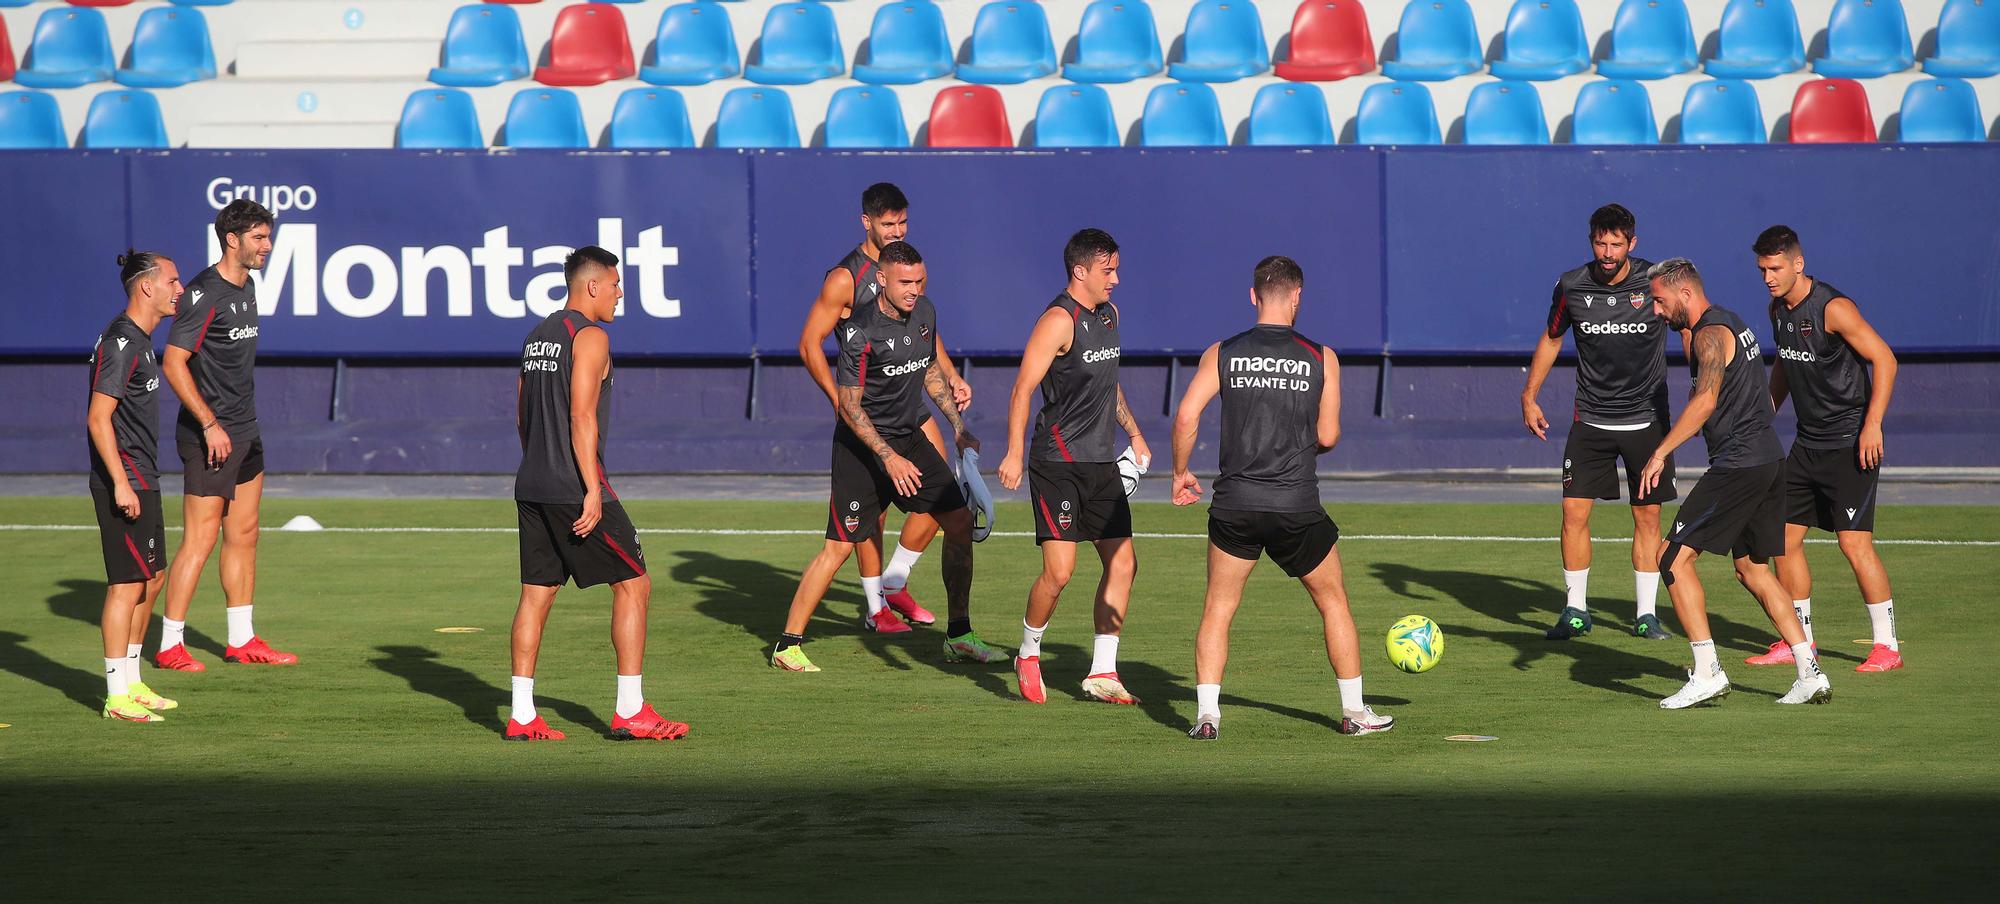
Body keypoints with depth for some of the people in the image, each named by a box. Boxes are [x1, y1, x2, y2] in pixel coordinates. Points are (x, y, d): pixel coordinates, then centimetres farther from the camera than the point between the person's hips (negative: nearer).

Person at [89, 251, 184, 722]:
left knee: (152, 577, 16)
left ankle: (131, 682, 25)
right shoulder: (120, 343, -17)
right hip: (123, 480, -11)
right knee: (127, 583, -8)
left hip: (141, 480, 11)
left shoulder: (139, 341, 15)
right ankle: (117, 696, -5)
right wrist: (121, 484, -24)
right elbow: (98, 418, -21)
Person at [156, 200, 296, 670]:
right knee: (201, 538, -8)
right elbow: (173, 363, -19)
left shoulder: (246, 287, 12)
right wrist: (210, 424, -21)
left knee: (243, 535, 12)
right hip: (209, 436, -9)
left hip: (245, 432, 9)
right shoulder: (205, 293, -16)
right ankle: (170, 645, -2)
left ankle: (242, 640, 19)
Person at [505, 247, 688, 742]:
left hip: (531, 486, 9)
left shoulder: (536, 336, 16)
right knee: (633, 585, -1)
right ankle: (630, 711, -3)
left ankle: (522, 716, 6)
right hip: (575, 488, -9)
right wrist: (593, 491, -19)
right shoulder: (590, 336, -10)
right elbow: (581, 416, -18)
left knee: (536, 593, 8)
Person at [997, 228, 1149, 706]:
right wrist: (1014, 453, -26)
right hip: (1058, 464, -8)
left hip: (1102, 463, 8)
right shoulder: (1058, 321, -13)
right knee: (1059, 570, -12)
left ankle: (1102, 672, 9)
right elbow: (1023, 389, -18)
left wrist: (1133, 432, 31)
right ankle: (1028, 656, 11)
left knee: (1122, 564, 3)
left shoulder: (1110, 314, 13)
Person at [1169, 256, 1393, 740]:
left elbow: (1186, 416, -7)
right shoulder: (1321, 358, 0)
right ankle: (1355, 712, 20)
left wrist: (1181, 472, 7)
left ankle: (1206, 713, 0)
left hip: (1235, 502, 0)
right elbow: (1328, 436, 2)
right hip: (1298, 506, 0)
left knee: (1218, 609, 12)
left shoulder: (1222, 354, 1)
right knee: (1333, 601, 17)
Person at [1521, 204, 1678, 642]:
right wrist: (1529, 397, 11)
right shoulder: (1571, 286, -5)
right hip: (1590, 420, 1)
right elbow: (1552, 338, 13)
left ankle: (1647, 614, 12)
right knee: (1574, 511, -5)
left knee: (1647, 517, 2)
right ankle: (1575, 610, 7)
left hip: (1647, 419, -1)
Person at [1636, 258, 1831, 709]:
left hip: (1739, 464, -10)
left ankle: (1707, 672, -12)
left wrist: (1660, 453, -32)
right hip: (1769, 457, 10)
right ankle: (1811, 674, 14)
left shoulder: (1711, 334, -12)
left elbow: (1705, 401, -28)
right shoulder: (1731, 324, 19)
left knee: (1675, 558, -8)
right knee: (1752, 569, 18)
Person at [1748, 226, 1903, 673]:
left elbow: (1884, 359, -16)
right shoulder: (1778, 309, 7)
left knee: (1854, 542, -12)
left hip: (1851, 444, -8)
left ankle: (1887, 645, -5)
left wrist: (1872, 424, -21)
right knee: (1784, 537, 6)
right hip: (1807, 443, 8)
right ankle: (1799, 640, 18)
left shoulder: (1834, 308, -17)